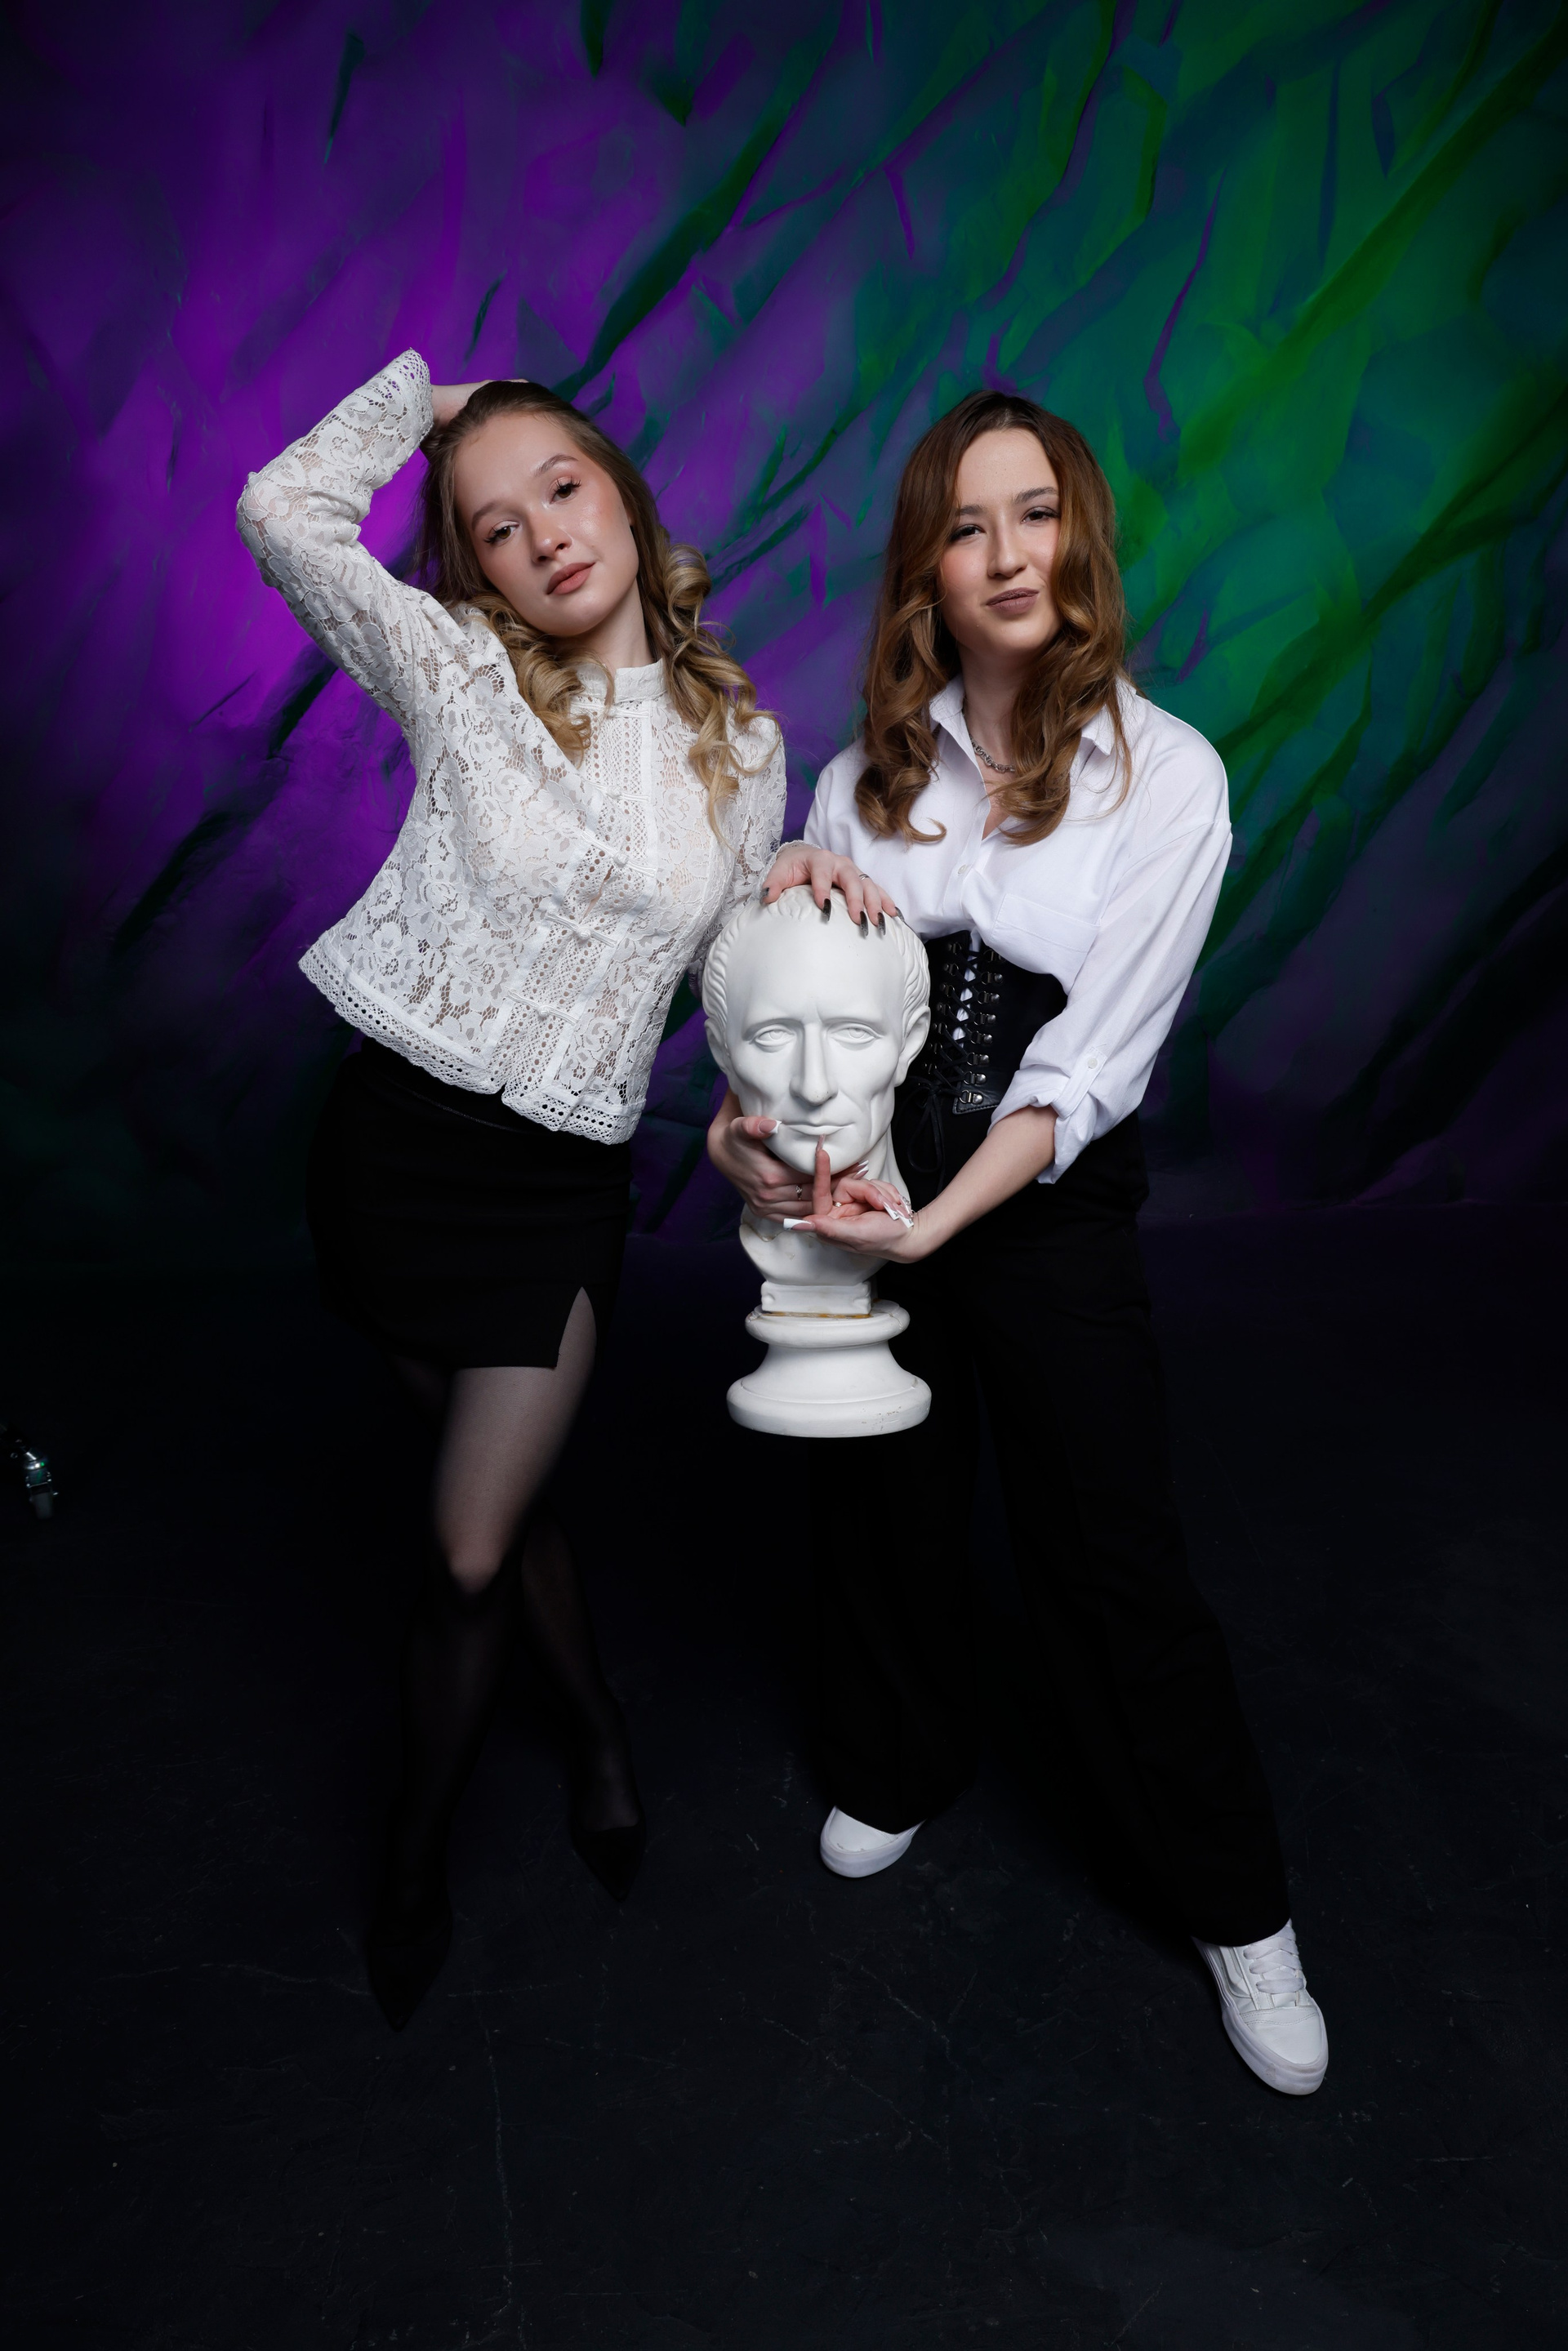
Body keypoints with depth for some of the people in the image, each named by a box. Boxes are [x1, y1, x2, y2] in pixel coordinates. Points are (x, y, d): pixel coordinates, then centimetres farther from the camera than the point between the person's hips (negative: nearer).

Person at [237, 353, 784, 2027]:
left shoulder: (740, 742, 4)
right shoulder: (460, 671, -2)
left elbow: (730, 965, 11)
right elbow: (285, 510, -7)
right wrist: (429, 390, 5)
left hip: (559, 1180, 0)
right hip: (393, 1137, 0)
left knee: (470, 1552, 4)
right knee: (502, 1503, 15)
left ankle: (413, 1865, 30)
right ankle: (599, 1743, 43)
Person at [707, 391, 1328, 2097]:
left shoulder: (1166, 775, -8)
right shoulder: (871, 768, 2)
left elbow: (1092, 1057, -15)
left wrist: (933, 1224, -23)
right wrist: (746, 1119, -19)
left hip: (1051, 1210, -3)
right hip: (864, 1187, 3)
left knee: (1114, 1561, 4)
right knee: (882, 1508, 17)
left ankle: (1237, 1909, 27)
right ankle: (903, 1767, 47)